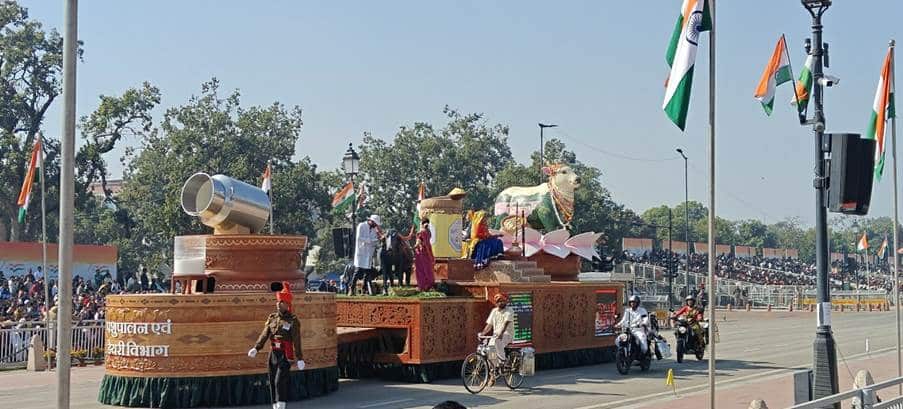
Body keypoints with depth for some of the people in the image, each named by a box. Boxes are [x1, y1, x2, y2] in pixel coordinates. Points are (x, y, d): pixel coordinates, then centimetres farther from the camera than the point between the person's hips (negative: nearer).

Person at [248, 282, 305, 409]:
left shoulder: (293, 320, -6)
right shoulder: (272, 318, 9)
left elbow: (296, 340, -10)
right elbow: (265, 334, 0)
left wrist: (299, 358, -15)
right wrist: (256, 348, -14)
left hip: (286, 355, -6)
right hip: (273, 354, 6)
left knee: (280, 382, -14)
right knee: (273, 383, 9)